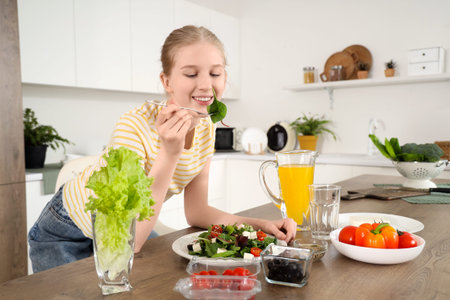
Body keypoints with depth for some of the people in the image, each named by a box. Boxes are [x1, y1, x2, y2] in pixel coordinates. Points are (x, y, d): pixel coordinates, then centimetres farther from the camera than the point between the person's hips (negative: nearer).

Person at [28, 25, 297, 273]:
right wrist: (170, 154, -43)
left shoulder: (206, 129, -13)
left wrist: (262, 224, -18)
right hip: (68, 238, -5)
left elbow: (197, 211, -5)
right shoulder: (134, 127, -34)